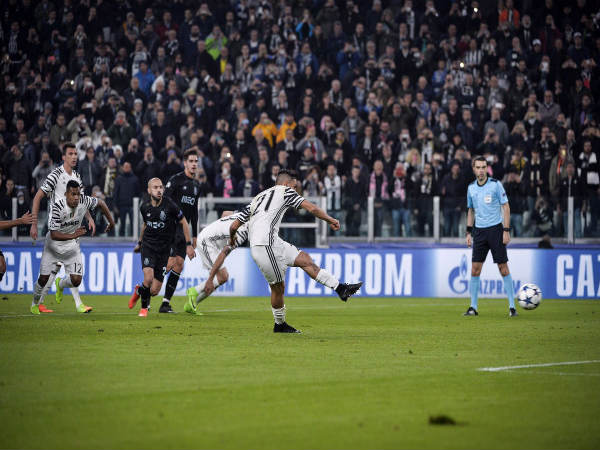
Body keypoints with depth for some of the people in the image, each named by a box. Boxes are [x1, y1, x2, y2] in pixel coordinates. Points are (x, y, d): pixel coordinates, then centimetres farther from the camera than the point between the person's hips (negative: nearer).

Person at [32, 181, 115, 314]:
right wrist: (73, 235, -43)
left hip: (72, 246, 3)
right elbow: (53, 234, -31)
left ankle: (60, 284, 26)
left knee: (76, 280, -12)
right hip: (54, 245, -3)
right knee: (43, 279, 1)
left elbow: (100, 203, 5)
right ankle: (35, 303, 32)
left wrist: (111, 222, 14)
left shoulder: (84, 201, -18)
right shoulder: (58, 207, -28)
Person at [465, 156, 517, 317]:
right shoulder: (471, 188, 9)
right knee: (475, 270, -1)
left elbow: (506, 207, -4)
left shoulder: (495, 184, -5)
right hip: (479, 231, 4)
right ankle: (473, 307, 5)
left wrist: (506, 231, -10)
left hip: (495, 228, -4)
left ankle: (512, 306, 1)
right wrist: (469, 232, 12)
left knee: (503, 268, -4)